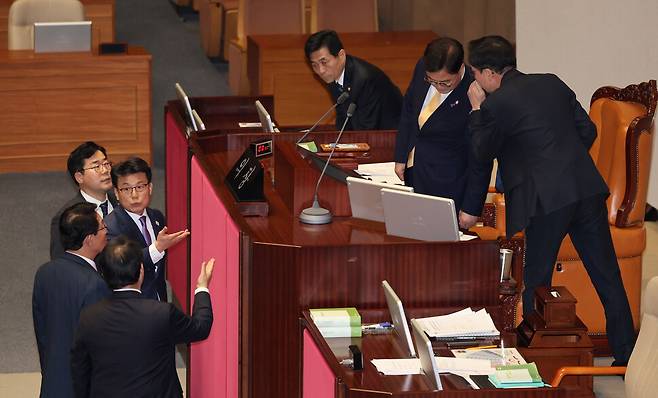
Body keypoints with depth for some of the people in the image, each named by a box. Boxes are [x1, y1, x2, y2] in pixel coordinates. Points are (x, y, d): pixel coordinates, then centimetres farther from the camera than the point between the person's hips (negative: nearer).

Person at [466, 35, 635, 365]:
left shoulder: (496, 104, -6)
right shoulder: (552, 83, 12)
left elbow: (482, 152, 7)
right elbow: (587, 130, 16)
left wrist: (476, 109, 16)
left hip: (546, 200, -6)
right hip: (588, 188, 6)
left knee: (535, 282, 8)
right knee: (607, 276, 10)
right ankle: (626, 356, 14)